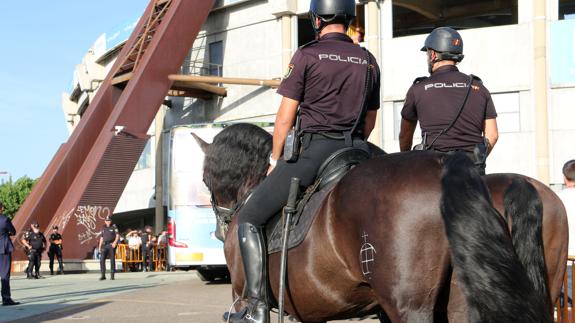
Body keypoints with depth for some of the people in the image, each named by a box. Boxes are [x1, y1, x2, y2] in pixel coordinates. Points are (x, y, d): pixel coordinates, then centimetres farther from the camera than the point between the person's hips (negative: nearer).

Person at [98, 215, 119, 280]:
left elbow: (117, 235, -6)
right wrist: (100, 246, 13)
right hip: (105, 246, 4)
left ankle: (112, 275, 4)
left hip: (111, 245, -4)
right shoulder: (103, 228, 15)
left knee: (112, 260, -2)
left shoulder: (114, 227, 1)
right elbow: (101, 238, 19)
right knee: (102, 259, -8)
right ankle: (103, 275, -5)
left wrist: (115, 242, -21)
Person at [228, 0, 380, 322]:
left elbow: (285, 117, -3)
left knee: (250, 218, 4)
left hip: (312, 150, -5)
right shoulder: (369, 61, 13)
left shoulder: (307, 55, -3)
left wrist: (275, 160, 8)